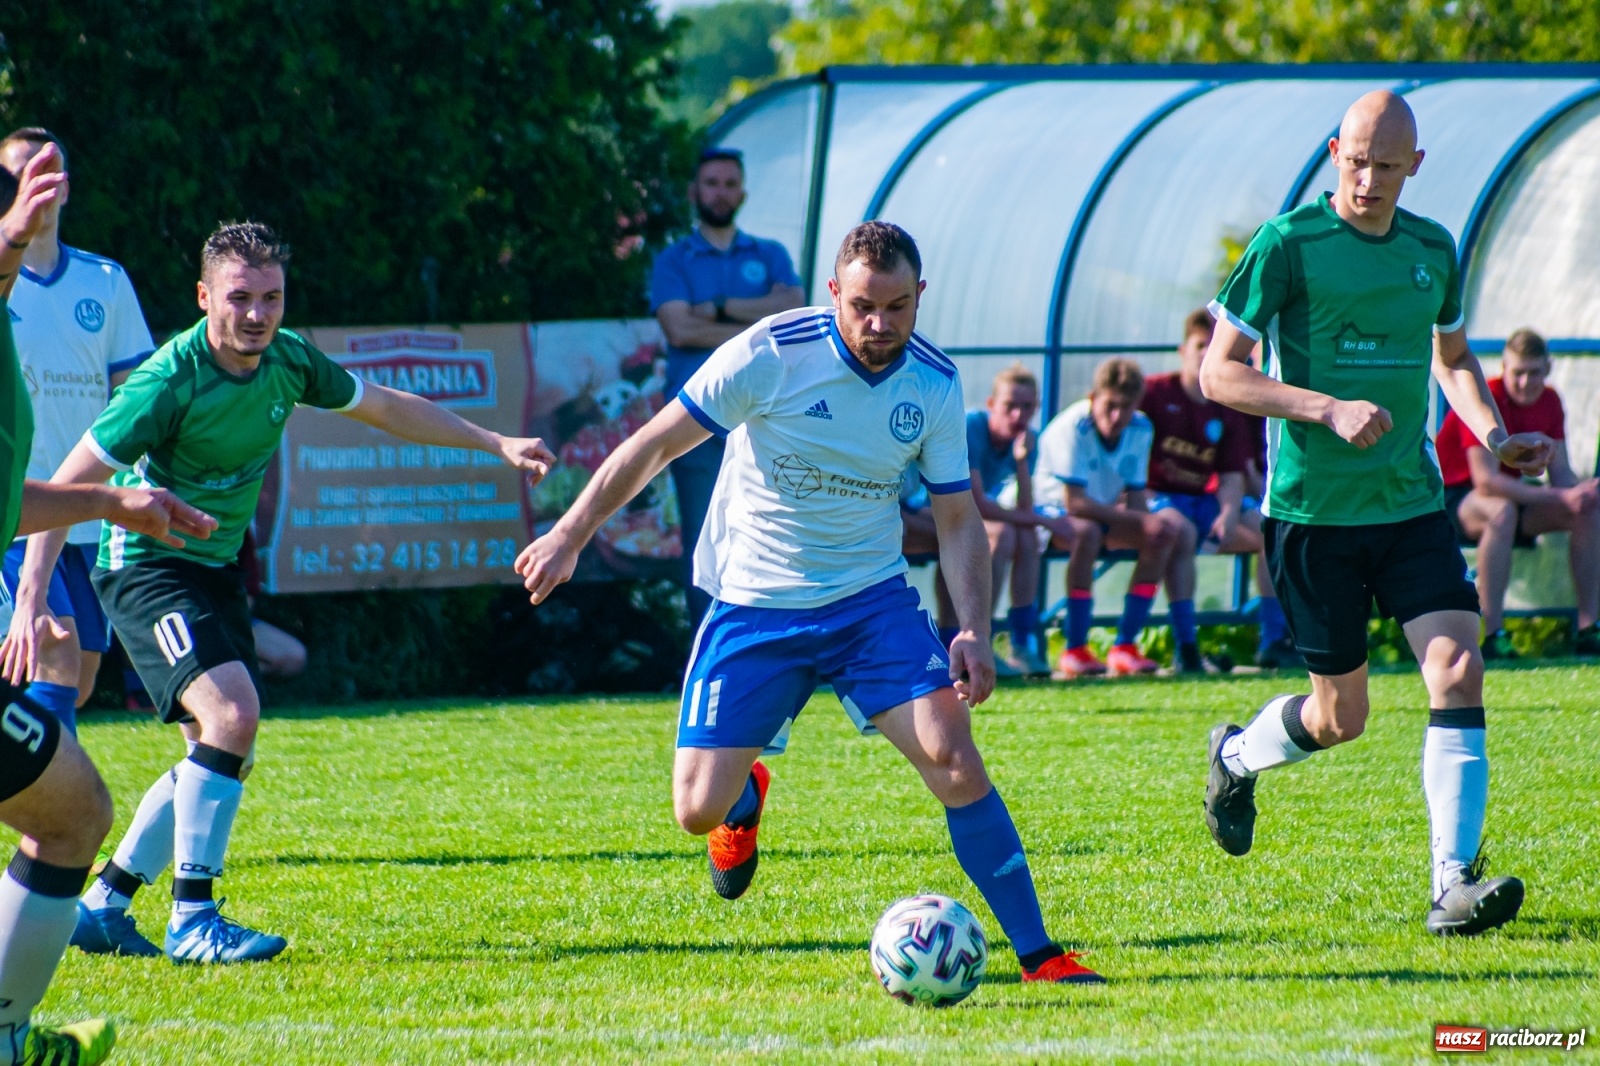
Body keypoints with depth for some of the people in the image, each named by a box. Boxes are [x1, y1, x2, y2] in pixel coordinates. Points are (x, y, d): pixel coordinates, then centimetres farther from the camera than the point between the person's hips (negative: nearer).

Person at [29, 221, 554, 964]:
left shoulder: (288, 360, -5)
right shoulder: (170, 382, -25)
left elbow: (386, 409, 14)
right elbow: (62, 488, -23)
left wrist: (496, 444, 13)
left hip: (217, 567, 8)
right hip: (147, 564, -8)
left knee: (226, 754, 10)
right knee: (232, 712, -25)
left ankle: (100, 907, 21)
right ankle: (192, 922, -19)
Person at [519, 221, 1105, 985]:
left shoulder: (935, 385, -6)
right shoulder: (772, 353, -18)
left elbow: (958, 519, 2)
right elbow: (656, 443, -10)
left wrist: (974, 632, -12)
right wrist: (571, 535, -11)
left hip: (872, 599, 2)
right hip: (753, 606, -2)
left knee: (956, 762, -16)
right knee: (698, 809, -6)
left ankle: (1038, 956, -8)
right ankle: (747, 797, 34)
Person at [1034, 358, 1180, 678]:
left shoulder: (1141, 429, -5)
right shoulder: (1073, 428, -26)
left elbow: (1135, 496, -3)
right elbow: (1074, 502, -31)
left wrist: (1148, 521, -27)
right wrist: (1139, 520, -33)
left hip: (1106, 513, 7)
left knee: (1162, 534, -13)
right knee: (1087, 531, -38)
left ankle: (1125, 647, -10)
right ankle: (1074, 651, -34)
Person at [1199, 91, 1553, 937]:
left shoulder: (1433, 250, 7)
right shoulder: (1288, 245, -9)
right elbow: (1219, 373, -10)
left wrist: (1492, 433, 5)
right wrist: (1330, 409, -22)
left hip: (1411, 505, 4)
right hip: (1313, 510, -4)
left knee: (1458, 670, -14)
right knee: (1341, 717, 4)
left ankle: (1453, 884, -13)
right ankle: (1236, 757, 38)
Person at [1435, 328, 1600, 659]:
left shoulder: (1549, 402, 0)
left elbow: (1560, 472, -1)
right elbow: (1486, 480, -31)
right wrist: (1562, 497, -36)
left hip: (1509, 492, 7)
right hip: (1452, 500, -7)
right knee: (1501, 511, -41)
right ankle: (1493, 637, -40)